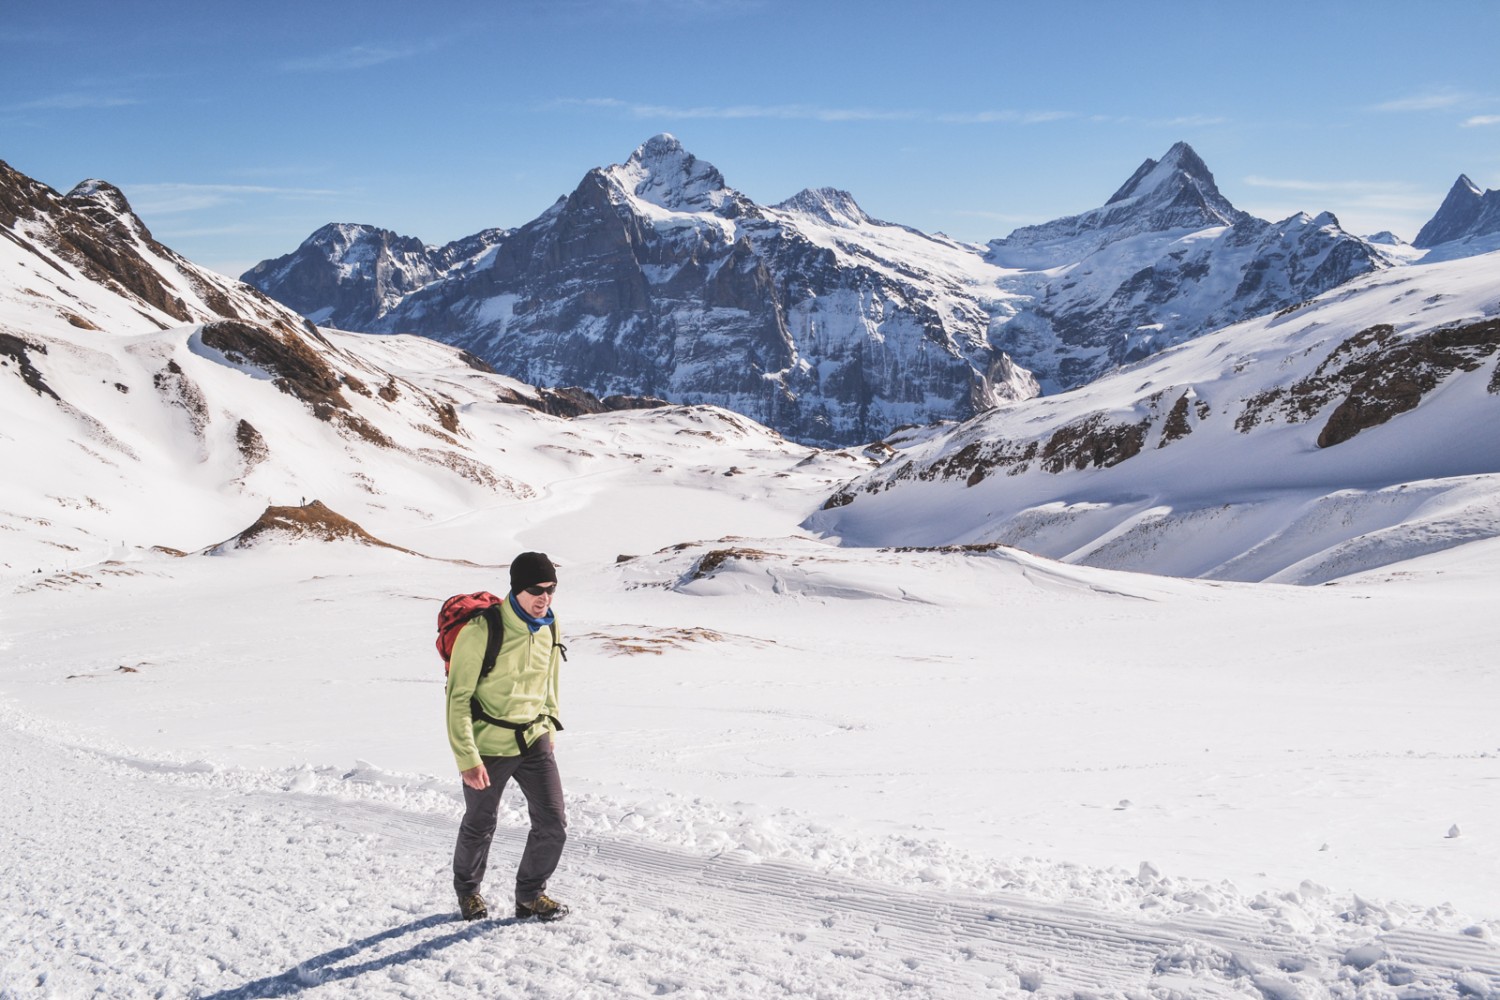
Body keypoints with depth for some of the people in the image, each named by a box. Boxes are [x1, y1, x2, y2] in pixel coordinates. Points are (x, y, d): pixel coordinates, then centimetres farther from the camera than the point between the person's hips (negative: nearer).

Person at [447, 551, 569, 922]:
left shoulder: (548, 629, -2)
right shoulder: (481, 630, -22)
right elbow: (458, 697, -17)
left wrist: (549, 732, 17)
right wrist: (467, 758, -20)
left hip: (534, 741, 5)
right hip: (488, 746, -5)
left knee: (554, 825, 1)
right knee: (480, 827, 14)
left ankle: (531, 894, 24)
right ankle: (467, 890, 42)